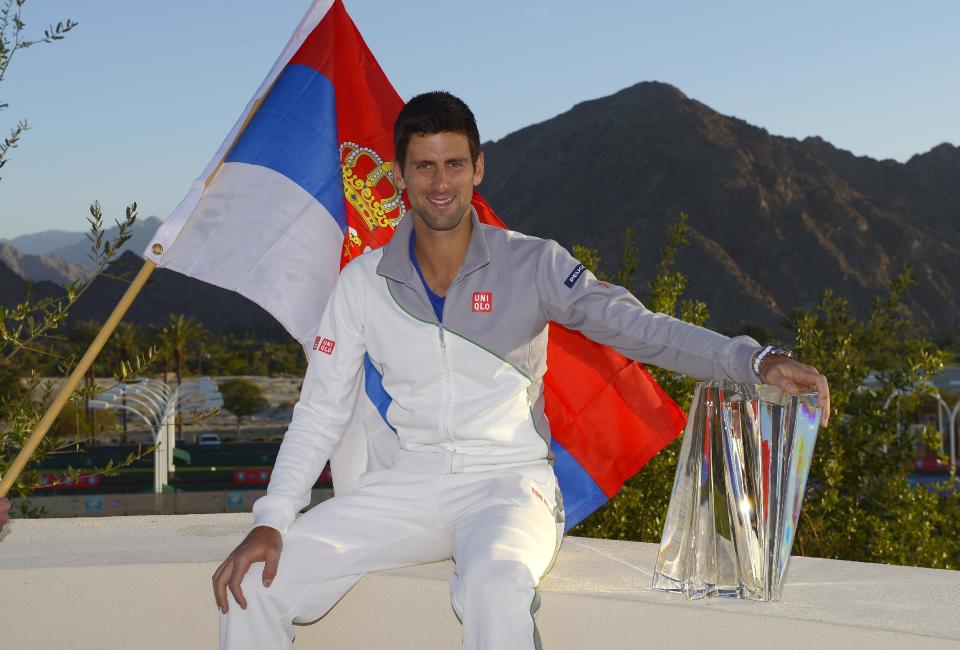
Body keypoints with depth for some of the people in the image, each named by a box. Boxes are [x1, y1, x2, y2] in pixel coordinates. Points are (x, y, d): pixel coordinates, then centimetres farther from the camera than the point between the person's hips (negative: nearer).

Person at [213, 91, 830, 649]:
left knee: (496, 581, -38)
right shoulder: (363, 281, 5)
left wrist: (755, 360, -27)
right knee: (254, 580, -16)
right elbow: (321, 412, 6)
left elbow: (635, 325, -11)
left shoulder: (531, 265, -1)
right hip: (408, 484, 3)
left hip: (508, 482, -3)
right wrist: (271, 522, -7)